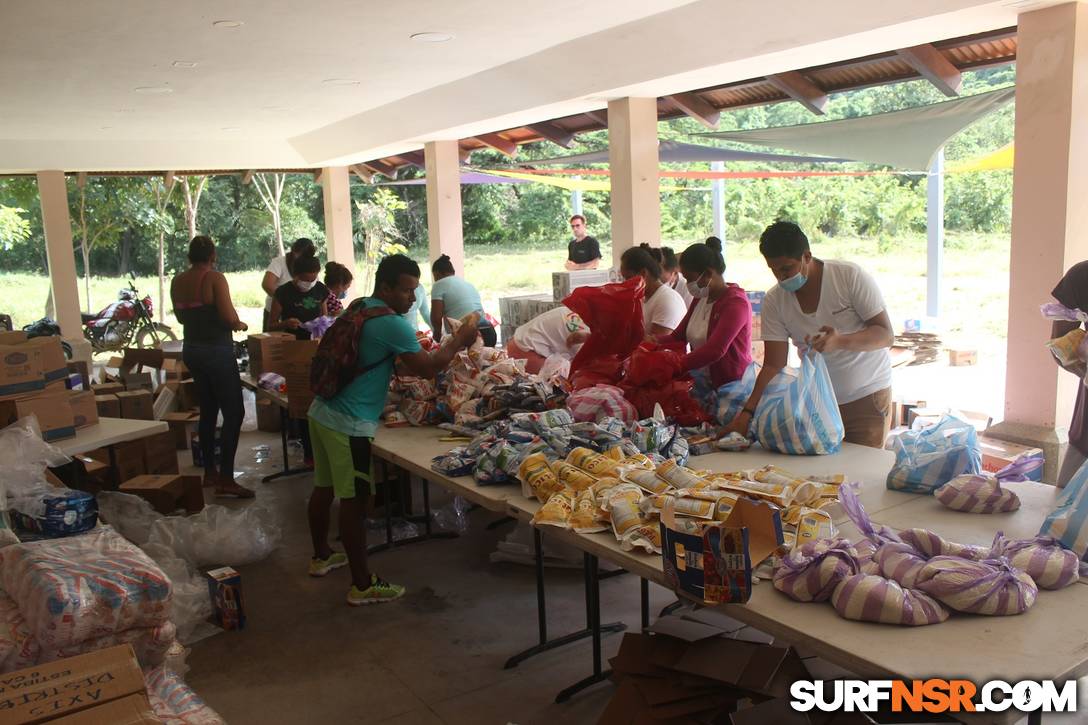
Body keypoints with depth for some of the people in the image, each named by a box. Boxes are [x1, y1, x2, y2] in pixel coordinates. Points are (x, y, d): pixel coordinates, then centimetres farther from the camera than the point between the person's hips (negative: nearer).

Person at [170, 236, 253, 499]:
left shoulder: (177, 282, 6)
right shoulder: (214, 278, -15)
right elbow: (229, 317, -21)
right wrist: (240, 325, -1)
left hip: (191, 349, 8)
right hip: (217, 351, -8)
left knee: (208, 411, 17)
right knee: (233, 413, -3)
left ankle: (209, 472, 24)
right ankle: (226, 480, -7)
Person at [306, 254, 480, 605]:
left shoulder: (357, 308, 11)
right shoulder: (392, 324, -17)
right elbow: (427, 369, -12)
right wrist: (458, 341, 0)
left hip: (322, 412, 10)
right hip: (349, 424, -10)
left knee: (325, 487, 22)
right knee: (354, 500, -3)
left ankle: (321, 555, 40)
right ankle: (362, 585, 6)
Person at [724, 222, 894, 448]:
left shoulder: (850, 276, -14)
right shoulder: (774, 301, -6)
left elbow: (886, 335, -14)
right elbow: (773, 366, -6)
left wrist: (839, 342, -33)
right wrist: (748, 411, -19)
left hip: (867, 397, -2)